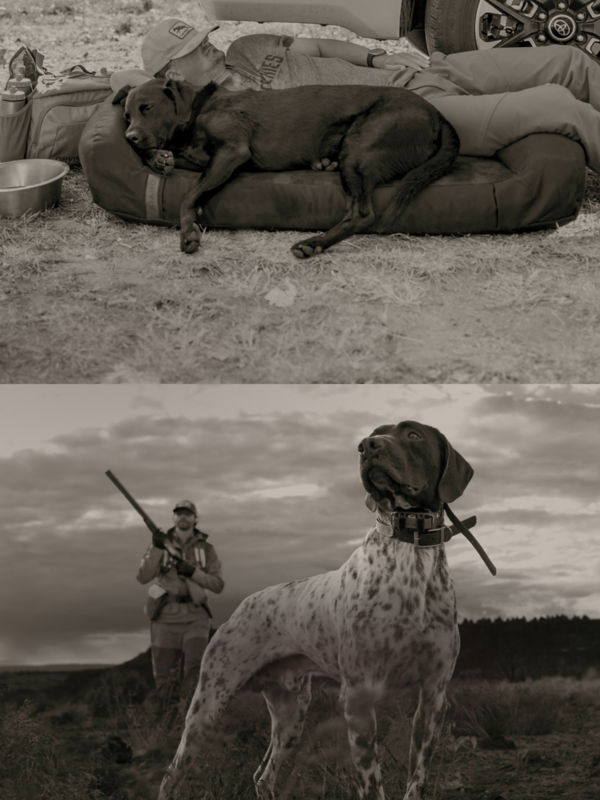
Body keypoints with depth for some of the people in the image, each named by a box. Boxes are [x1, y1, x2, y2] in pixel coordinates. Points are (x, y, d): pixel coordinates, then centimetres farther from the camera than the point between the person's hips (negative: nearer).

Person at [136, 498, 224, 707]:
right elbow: (143, 577, -10)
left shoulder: (206, 550, 5)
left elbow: (218, 585, -2)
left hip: (194, 617, 0)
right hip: (165, 617, 0)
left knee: (195, 673, -20)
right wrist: (157, 548, -24)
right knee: (164, 681, -1)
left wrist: (192, 572, -17)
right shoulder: (160, 544, 3)